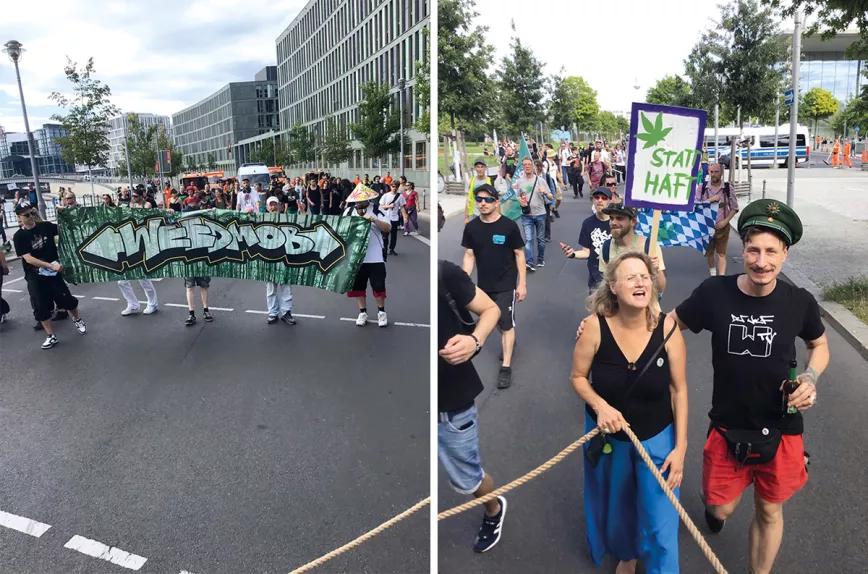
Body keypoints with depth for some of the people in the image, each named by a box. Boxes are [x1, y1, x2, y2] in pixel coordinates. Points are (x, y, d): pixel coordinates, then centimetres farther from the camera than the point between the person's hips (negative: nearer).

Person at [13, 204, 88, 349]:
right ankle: (51, 336, 15)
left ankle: (77, 319, 32)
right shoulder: (19, 237, -9)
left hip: (54, 272, 1)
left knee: (67, 299, 4)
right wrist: (50, 265, -26)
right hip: (35, 277, -1)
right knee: (41, 307, 4)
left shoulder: (45, 226, -2)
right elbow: (28, 258, -17)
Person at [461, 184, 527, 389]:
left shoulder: (509, 226, -13)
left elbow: (519, 255, -7)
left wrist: (522, 284, -8)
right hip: (483, 284, 4)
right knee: (496, 322, 20)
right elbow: (469, 256, 3)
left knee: (506, 325, -3)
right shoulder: (471, 227, -3)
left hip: (506, 284, -4)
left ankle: (506, 366, 6)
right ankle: (510, 340, 48)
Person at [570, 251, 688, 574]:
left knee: (660, 522, 4)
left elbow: (679, 390, -10)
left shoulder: (667, 328, -20)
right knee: (615, 507, 25)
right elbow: (577, 377, -8)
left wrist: (680, 447, -9)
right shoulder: (595, 326, -22)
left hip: (656, 438, -1)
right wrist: (600, 406, -25)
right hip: (607, 435, 1)